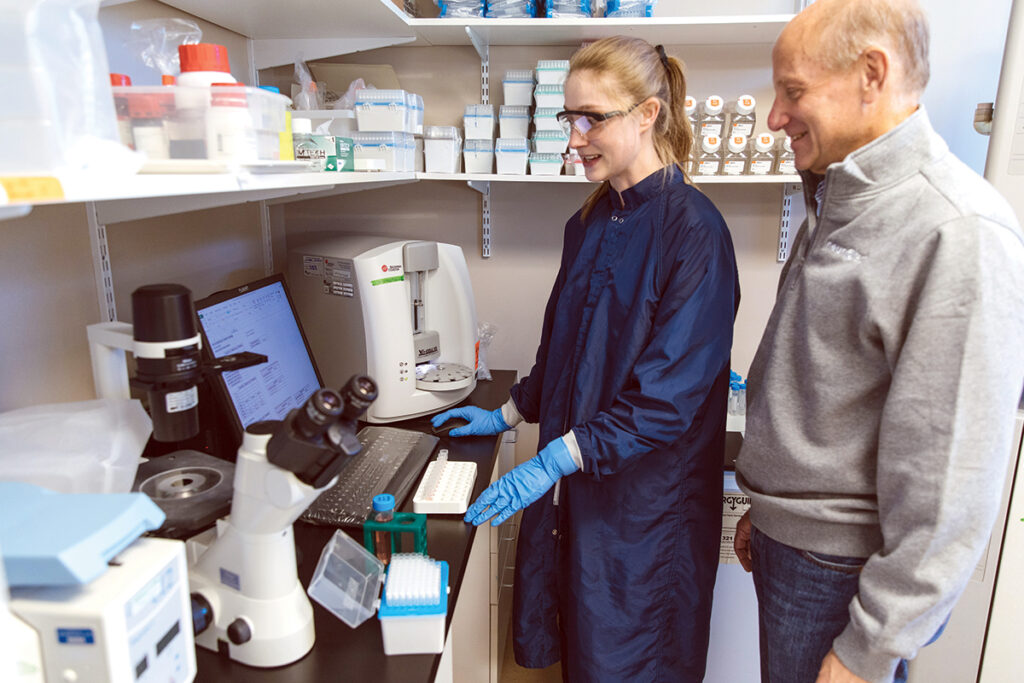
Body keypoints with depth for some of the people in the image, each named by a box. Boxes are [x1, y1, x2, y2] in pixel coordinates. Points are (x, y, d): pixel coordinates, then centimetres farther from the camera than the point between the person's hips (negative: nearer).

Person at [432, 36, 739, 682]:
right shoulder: (592, 222, 7)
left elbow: (669, 390, -22)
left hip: (644, 495, -6)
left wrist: (554, 461, -24)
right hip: (571, 478, 7)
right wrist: (508, 415, 15)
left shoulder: (693, 229, -17)